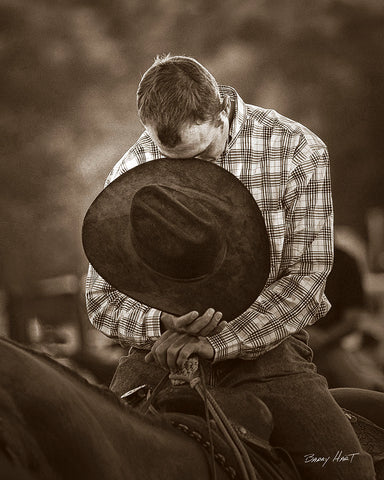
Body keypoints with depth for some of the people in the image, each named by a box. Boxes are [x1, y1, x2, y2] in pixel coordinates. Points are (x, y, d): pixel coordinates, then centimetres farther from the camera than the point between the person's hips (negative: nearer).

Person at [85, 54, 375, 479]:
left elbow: (306, 275, -11)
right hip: (162, 346, 2)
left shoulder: (296, 151, -9)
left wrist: (219, 342, -22)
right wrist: (164, 322, -22)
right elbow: (102, 297, 1)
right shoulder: (131, 172, -3)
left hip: (265, 343, -1)